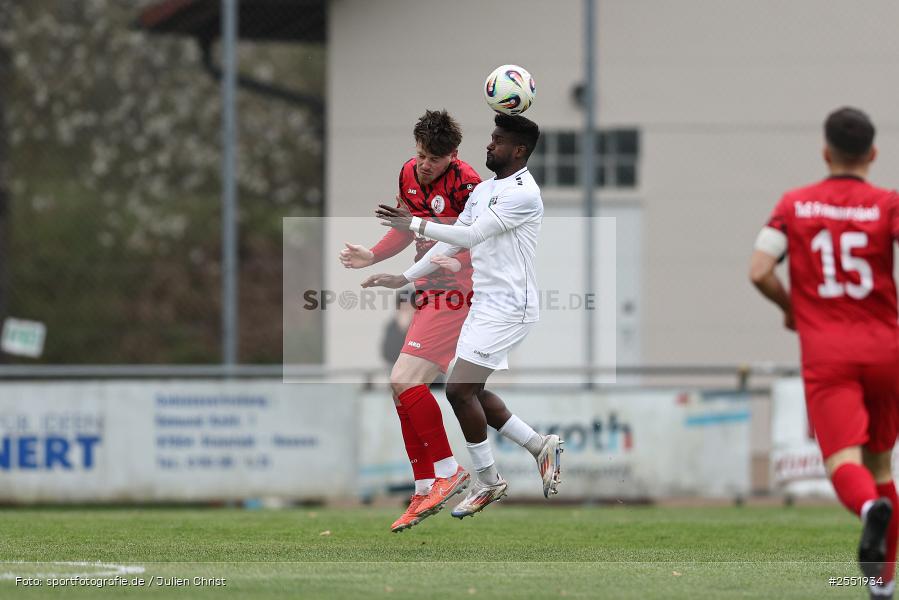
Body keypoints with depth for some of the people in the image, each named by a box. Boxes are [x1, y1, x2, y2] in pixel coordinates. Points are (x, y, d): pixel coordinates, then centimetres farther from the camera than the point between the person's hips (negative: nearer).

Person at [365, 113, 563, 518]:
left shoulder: (523, 194, -17)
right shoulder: (484, 189, 13)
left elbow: (472, 235, -22)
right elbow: (452, 242, 16)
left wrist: (414, 224, -21)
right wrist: (406, 278, 11)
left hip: (508, 307, -10)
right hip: (485, 304, 10)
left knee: (459, 389, -13)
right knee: (471, 392, 10)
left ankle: (487, 482, 1)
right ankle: (541, 446, 23)